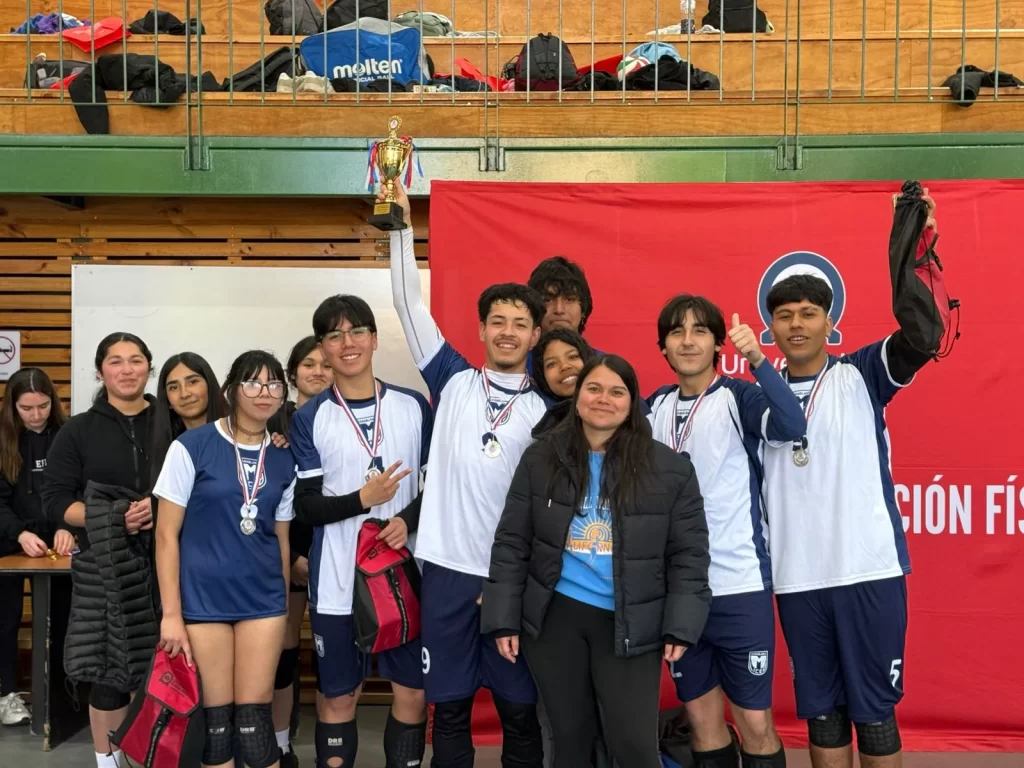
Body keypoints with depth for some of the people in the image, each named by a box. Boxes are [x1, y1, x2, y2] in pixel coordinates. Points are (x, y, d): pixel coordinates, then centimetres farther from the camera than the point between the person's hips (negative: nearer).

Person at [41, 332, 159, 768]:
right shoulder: (78, 430, 4)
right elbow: (55, 500, 0)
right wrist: (115, 519, -14)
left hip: (166, 563, 1)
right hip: (107, 568, 0)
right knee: (110, 668, 4)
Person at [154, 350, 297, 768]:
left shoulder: (283, 460, 4)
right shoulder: (192, 446, -7)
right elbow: (166, 534, -6)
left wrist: (284, 605, 13)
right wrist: (171, 613, -9)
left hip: (263, 601, 3)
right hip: (203, 600, -2)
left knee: (254, 719, 4)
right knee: (216, 718, 6)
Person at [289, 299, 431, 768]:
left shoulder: (414, 407, 2)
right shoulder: (309, 419, -1)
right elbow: (306, 507, -4)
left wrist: (408, 520, -12)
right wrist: (362, 500, -19)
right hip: (338, 580, -1)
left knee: (413, 690, 9)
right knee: (339, 696, 11)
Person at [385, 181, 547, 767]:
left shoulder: (544, 410, 3)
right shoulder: (454, 380, 5)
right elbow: (412, 306, -1)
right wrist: (403, 224, -8)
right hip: (448, 567, 1)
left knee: (520, 707, 10)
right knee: (451, 707, 10)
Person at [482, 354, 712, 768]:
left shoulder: (671, 469, -3)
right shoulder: (540, 458, 0)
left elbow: (688, 555, -1)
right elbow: (511, 544, 2)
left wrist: (680, 627, -8)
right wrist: (504, 620, -2)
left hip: (630, 624, -1)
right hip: (554, 615, 2)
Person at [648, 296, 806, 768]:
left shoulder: (739, 397, -7)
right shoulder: (655, 407, 6)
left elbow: (792, 426, -25)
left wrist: (758, 360, -37)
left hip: (739, 584, -4)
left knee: (755, 722, 4)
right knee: (702, 718, 15)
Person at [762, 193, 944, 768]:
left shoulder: (861, 375, 1)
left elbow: (922, 334, -16)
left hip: (870, 569, -2)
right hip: (796, 578, 3)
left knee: (873, 708, 7)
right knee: (821, 709, 13)